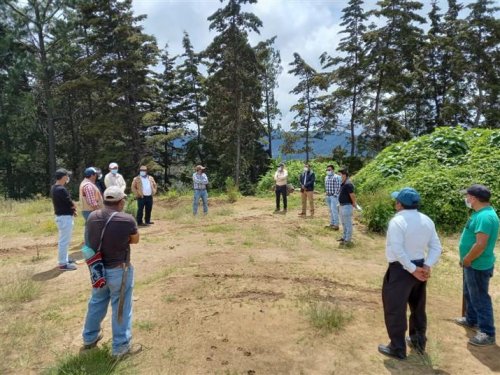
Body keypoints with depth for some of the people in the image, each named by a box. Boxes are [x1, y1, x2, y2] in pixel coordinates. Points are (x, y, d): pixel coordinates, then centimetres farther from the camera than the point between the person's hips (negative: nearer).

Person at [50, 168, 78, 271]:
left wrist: (71, 208, 4)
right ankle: (62, 263, 4)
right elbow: (71, 204, -18)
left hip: (61, 216, 11)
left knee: (63, 240, 20)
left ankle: (64, 259, 32)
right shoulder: (61, 189, -23)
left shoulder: (54, 188, 9)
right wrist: (74, 206, 4)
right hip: (65, 217, -11)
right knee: (64, 240, -3)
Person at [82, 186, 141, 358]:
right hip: (118, 270, -5)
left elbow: (93, 239, 10)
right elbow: (135, 240, -4)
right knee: (121, 307, 9)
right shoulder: (127, 220, -22)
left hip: (97, 268, 6)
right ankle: (120, 347, 20)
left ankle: (90, 338, 43)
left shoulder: (92, 217, -7)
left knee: (96, 303, 25)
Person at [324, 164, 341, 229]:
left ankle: (336, 225, -4)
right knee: (331, 210, 12)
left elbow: (339, 187, -14)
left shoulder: (337, 177, -11)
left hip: (334, 196, -7)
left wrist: (335, 195, -16)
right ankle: (332, 223, 20)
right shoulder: (326, 177, 13)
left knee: (334, 210, -9)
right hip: (328, 196, 8)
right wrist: (326, 193, 14)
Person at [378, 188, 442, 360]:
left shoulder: (397, 221, -18)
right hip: (419, 266, 8)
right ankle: (418, 341, 39)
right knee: (418, 307, 23)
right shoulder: (427, 221, 4)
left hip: (400, 269, -8)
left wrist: (412, 269, -16)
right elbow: (436, 247, 1)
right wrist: (427, 266, -7)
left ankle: (397, 348, 16)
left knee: (395, 309, 6)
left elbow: (398, 251, -24)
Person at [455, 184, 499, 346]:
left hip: (478, 266, -10)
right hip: (473, 264, 10)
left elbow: (481, 244, -30)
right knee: (470, 294, 24)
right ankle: (471, 319, 41)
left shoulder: (484, 216, -26)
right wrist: (466, 259, 15)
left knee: (480, 298, 1)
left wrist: (466, 260, -17)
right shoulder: (481, 213, 7)